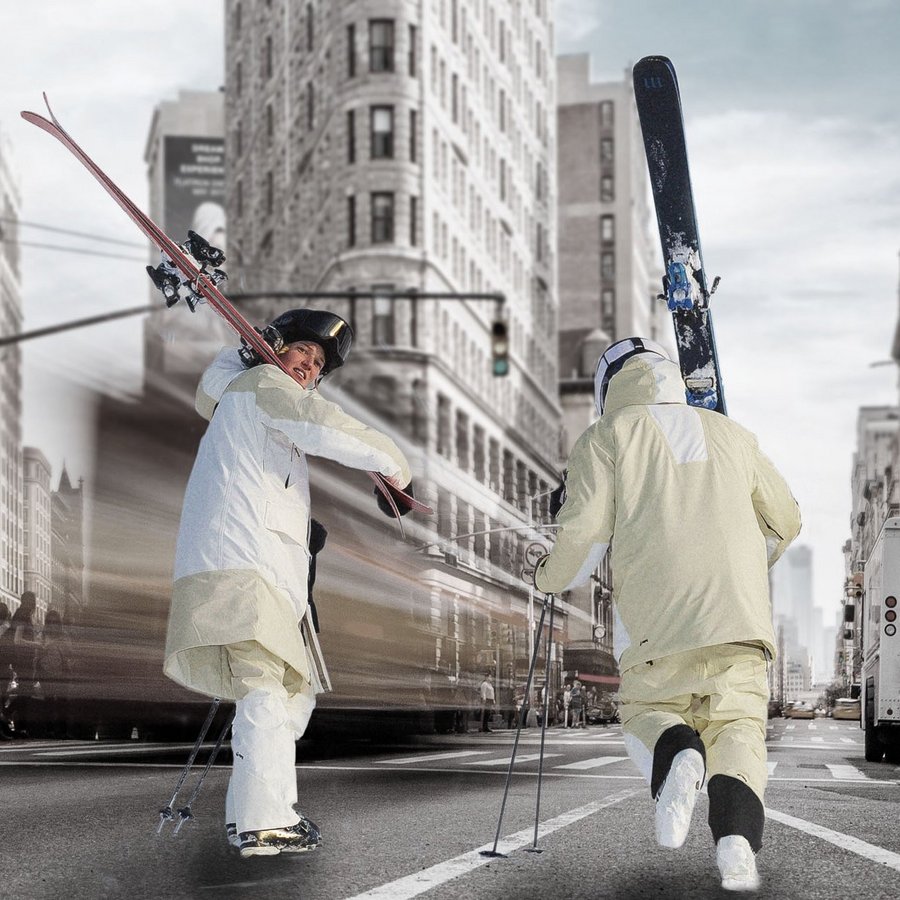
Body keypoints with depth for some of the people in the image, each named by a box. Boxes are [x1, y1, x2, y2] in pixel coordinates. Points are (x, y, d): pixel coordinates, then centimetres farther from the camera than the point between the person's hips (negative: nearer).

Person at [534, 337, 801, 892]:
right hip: (741, 615, 2)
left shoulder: (607, 438, 11)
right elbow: (785, 522, 31)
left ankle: (678, 756, -16)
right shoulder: (730, 435, 22)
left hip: (657, 618, -2)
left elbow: (584, 535, 1)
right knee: (737, 728, 7)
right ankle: (737, 835, -21)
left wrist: (552, 577, 22)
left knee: (646, 710, 19)